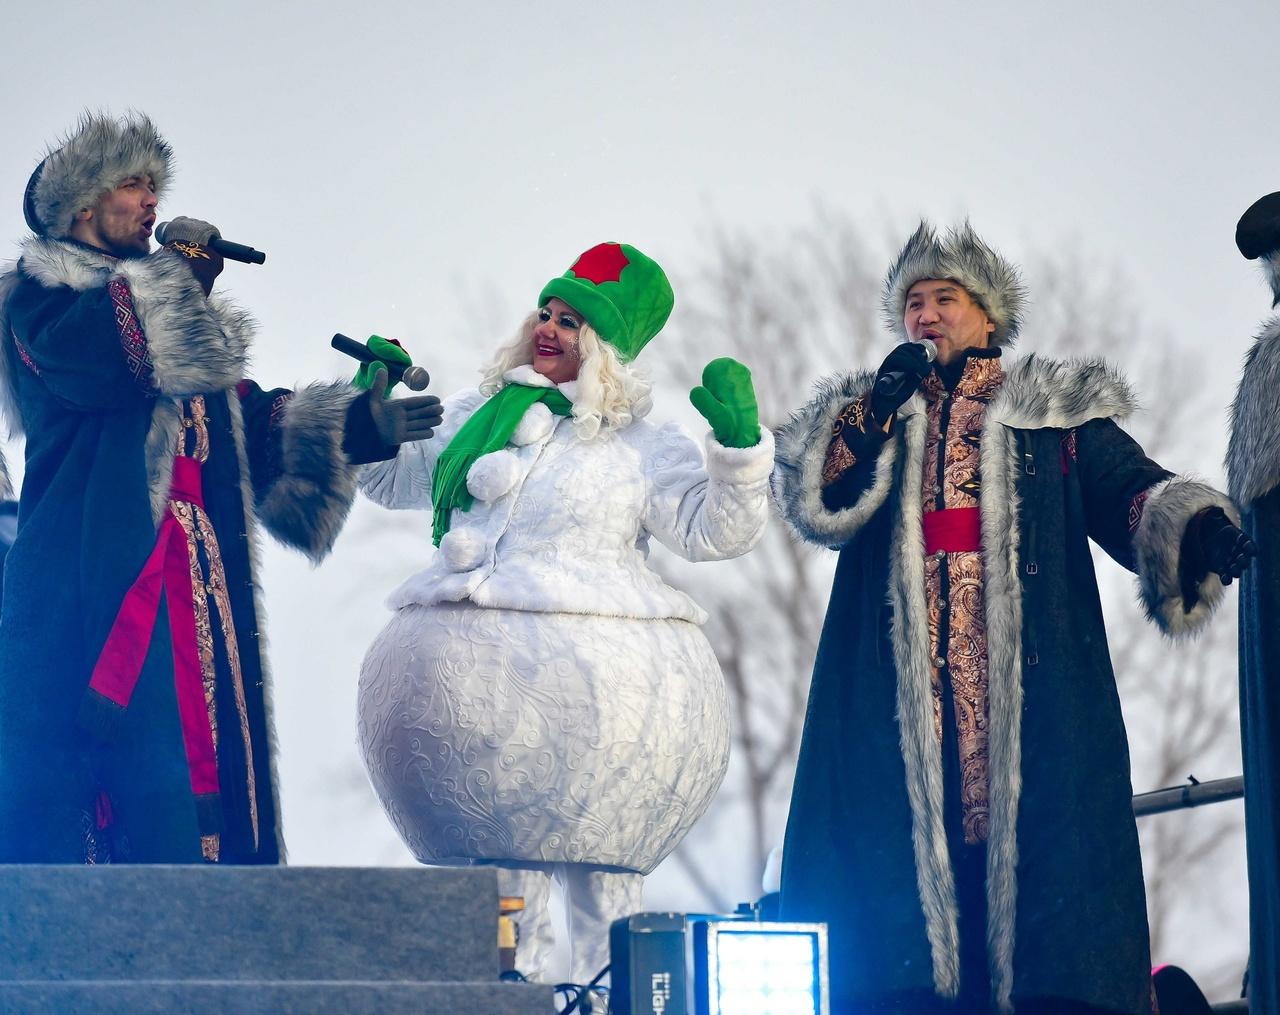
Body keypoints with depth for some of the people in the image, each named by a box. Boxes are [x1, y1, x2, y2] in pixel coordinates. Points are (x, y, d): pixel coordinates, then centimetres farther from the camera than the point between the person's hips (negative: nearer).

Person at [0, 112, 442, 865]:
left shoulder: (187, 320, 27)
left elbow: (255, 424, 24)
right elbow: (99, 355, -19)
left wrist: (360, 425, 11)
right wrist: (174, 270, -7)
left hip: (196, 594, 8)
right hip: (92, 592, -8)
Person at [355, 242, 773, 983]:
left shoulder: (643, 448, 6)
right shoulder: (477, 419, 18)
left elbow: (714, 529, -3)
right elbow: (391, 477, 31)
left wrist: (739, 446, -15)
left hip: (595, 671, -4)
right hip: (476, 676, 4)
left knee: (597, 842, -2)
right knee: (496, 843, 6)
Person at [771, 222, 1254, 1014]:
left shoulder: (1056, 413, 16)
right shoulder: (866, 414, 23)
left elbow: (1127, 489, 0)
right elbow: (817, 508, 6)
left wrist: (1191, 524, -22)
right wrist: (879, 410, -2)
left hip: (1028, 682, -1)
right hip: (898, 697, 2)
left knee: (1026, 835, -13)